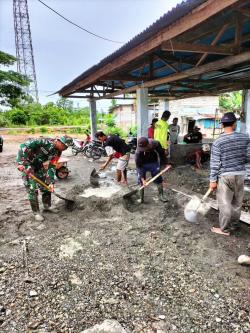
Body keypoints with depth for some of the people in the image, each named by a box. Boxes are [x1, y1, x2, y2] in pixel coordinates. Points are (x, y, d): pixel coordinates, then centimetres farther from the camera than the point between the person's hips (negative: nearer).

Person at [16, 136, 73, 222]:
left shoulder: (57, 152, -8)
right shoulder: (45, 142, -31)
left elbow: (52, 167, -4)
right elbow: (23, 146, -32)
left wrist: (51, 182, -12)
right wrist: (21, 163, -36)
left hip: (38, 165, 7)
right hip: (27, 164, -7)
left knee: (46, 185, 9)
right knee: (32, 189, -7)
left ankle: (47, 206, 27)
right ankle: (36, 212, 6)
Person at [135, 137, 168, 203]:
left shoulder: (156, 144, -28)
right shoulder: (138, 152, -32)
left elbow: (162, 153, -9)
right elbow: (139, 166, -26)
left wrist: (165, 164, -2)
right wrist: (142, 179, -29)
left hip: (153, 163, 2)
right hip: (142, 165, -1)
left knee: (159, 179, 1)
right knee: (141, 181, -2)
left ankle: (161, 195, 17)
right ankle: (141, 197, 12)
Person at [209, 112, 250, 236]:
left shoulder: (217, 142, -12)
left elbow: (215, 164, -12)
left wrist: (213, 180, -6)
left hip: (225, 176, -4)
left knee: (225, 203, 6)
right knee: (237, 202, 18)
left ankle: (225, 229, 17)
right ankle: (234, 225, 33)